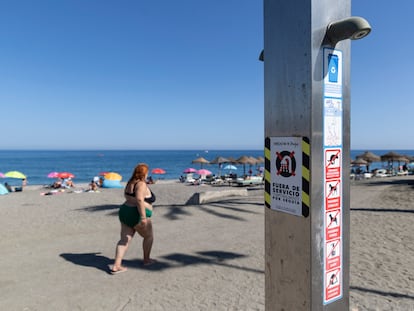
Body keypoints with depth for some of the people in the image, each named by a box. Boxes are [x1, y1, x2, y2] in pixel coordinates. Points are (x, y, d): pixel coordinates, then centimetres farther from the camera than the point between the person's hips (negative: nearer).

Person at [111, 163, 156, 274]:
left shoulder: (130, 183, 11)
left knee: (124, 240, 7)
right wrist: (143, 217, -30)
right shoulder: (141, 184, -16)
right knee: (149, 236, 15)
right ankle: (146, 260, 28)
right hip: (136, 215, -8)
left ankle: (116, 266, 1)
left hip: (124, 212, 8)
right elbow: (139, 200, -28)